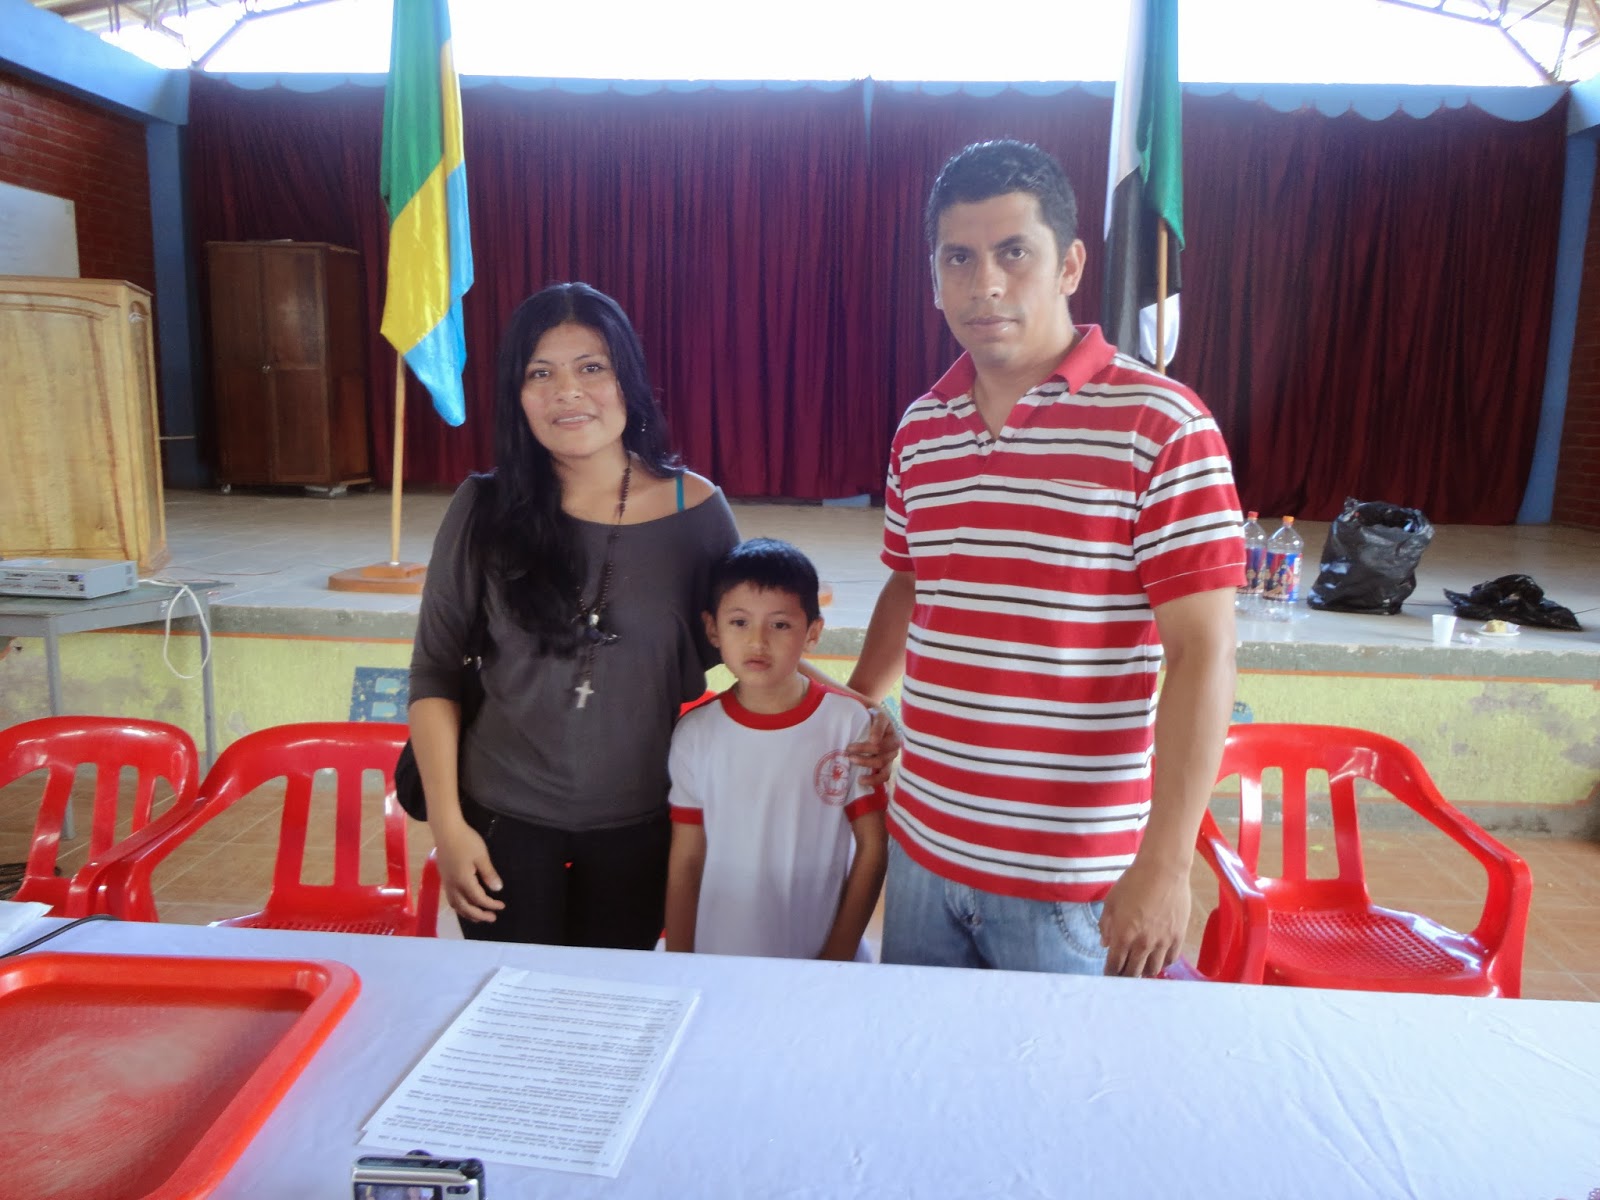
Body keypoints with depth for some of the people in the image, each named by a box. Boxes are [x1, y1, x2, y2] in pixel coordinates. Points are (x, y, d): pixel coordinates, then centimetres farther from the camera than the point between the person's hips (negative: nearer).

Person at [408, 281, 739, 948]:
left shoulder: (696, 510, -8)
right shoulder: (484, 511, -7)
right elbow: (434, 672, -3)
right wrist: (447, 823, -5)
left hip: (639, 823, 1)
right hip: (506, 819, 0)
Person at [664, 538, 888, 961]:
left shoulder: (849, 721, -9)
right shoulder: (696, 733, -4)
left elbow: (872, 848, -5)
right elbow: (686, 862, -1)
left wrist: (837, 959, -6)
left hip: (824, 959, -1)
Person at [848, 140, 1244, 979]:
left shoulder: (1161, 427, -13)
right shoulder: (919, 429, 4)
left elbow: (1202, 656, -15)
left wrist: (1165, 864, -17)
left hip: (1071, 876, -5)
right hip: (921, 845, 5)